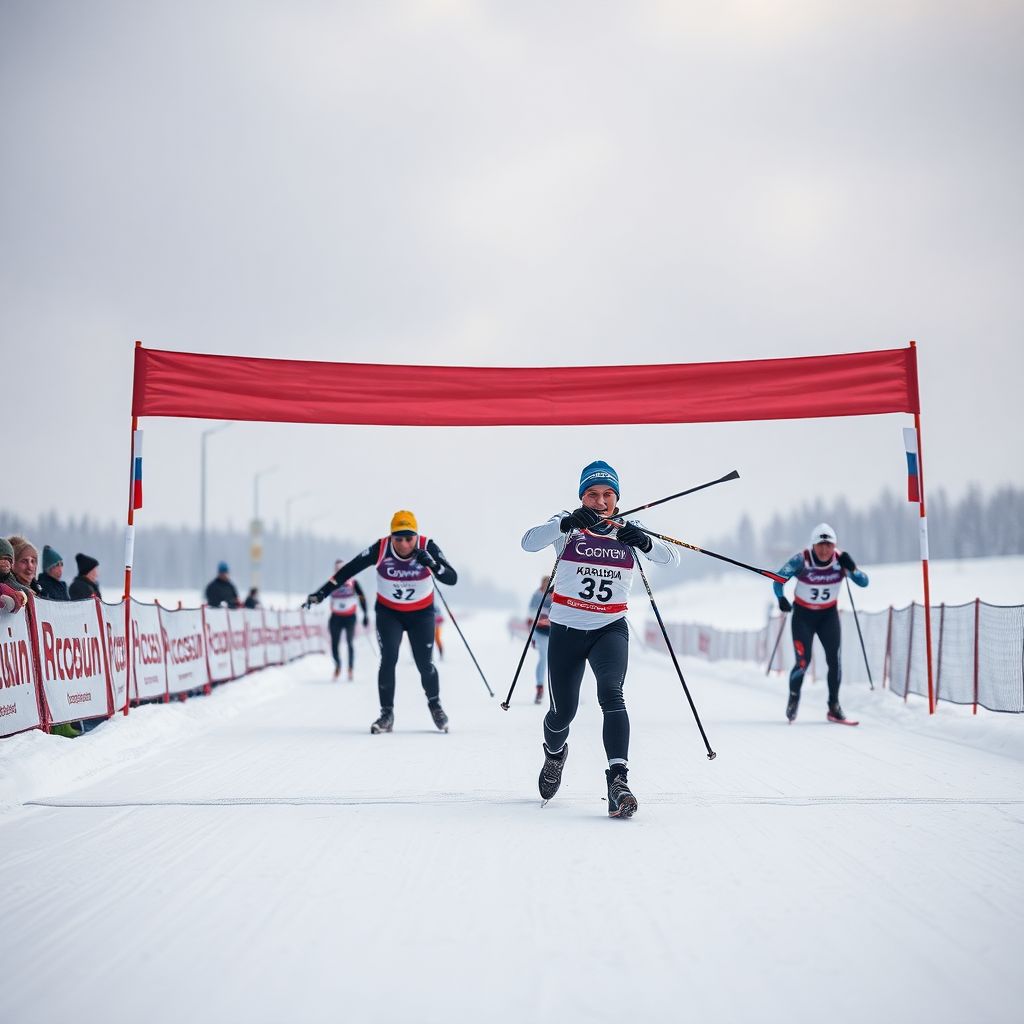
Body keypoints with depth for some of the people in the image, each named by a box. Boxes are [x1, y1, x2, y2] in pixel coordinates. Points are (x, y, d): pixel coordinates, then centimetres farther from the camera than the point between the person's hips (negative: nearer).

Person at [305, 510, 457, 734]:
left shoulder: (427, 547, -21)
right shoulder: (381, 549, -20)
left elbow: (452, 578, -25)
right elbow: (349, 569, -12)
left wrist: (433, 565, -44)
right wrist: (321, 593, -13)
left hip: (421, 614, 0)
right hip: (388, 612, 0)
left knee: (425, 664, -4)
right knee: (388, 659, -16)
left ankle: (435, 705, 23)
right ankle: (387, 713, -4)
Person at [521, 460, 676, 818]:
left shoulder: (628, 531, 3)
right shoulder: (567, 526, -3)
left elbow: (670, 559, -9)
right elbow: (529, 542, -22)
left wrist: (645, 542, -30)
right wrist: (568, 523, -39)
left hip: (610, 629, 0)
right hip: (566, 630, 0)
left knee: (611, 693, -26)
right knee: (562, 711, 7)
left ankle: (618, 779, -33)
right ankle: (554, 755, 42)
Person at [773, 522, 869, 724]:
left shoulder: (840, 559, -15)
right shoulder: (801, 560, -22)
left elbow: (864, 582, -14)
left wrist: (851, 568, -33)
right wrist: (781, 598, -30)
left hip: (829, 614, 2)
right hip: (803, 614, -2)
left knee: (834, 660, -7)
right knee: (803, 662, -9)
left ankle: (834, 707, 7)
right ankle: (793, 697, 20)